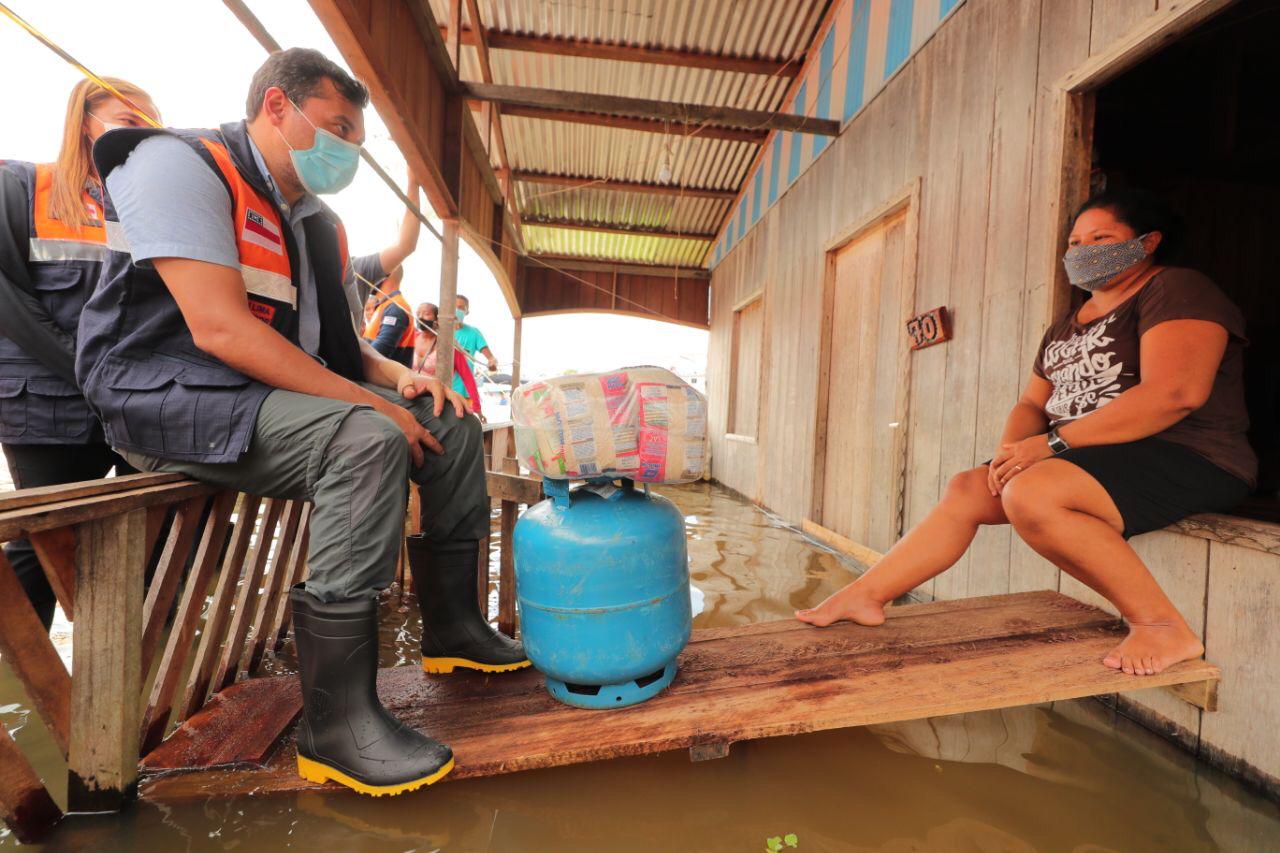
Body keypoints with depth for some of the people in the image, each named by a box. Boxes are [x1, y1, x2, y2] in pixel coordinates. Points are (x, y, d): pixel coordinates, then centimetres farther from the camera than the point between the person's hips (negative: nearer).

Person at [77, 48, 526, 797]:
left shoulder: (317, 224, 14)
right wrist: (372, 401, -26)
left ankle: (452, 625, 6)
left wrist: (402, 378, -5)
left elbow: (336, 346, 16)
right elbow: (219, 327, -23)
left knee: (453, 426, -2)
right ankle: (336, 720, -24)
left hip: (280, 393, 8)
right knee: (369, 441, -34)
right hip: (171, 397, -8)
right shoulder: (180, 162, -8)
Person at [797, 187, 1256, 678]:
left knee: (1030, 493, -32)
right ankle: (863, 597, -4)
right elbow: (1031, 404, 15)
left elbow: (1175, 392, -20)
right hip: (1092, 457, 8)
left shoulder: (1175, 290, -5)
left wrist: (1055, 442, -23)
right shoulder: (1068, 326, 20)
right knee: (966, 490, -4)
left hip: (1185, 459, -8)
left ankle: (1164, 626, -15)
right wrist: (1012, 450, -8)